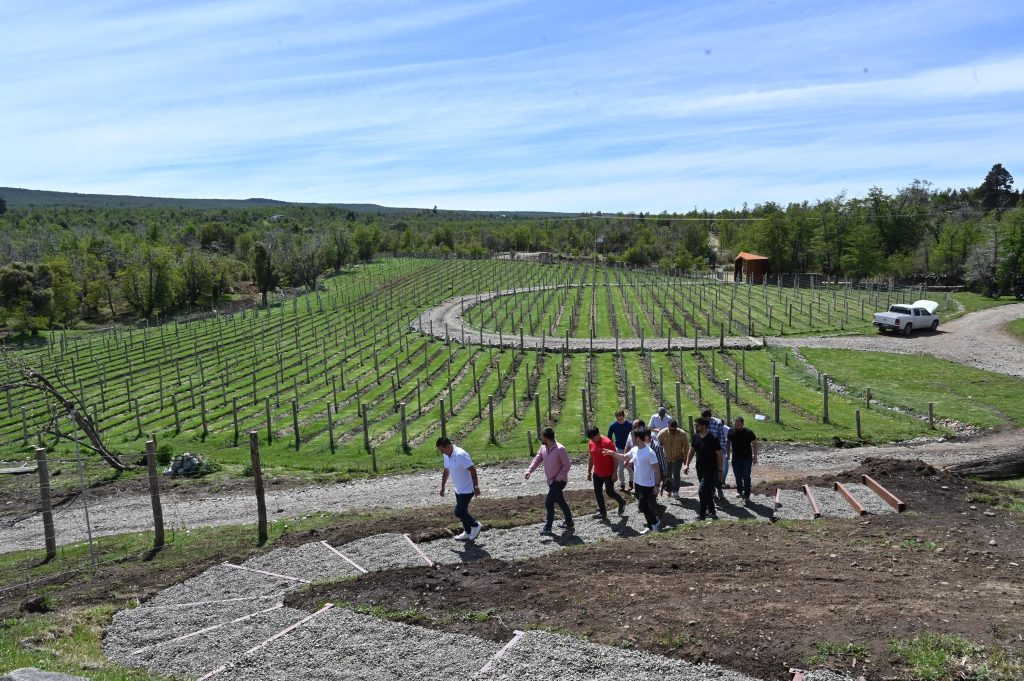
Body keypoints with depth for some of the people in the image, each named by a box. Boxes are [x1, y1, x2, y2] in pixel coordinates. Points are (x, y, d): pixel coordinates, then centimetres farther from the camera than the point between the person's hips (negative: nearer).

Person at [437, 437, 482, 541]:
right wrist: (442, 487, 21)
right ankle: (467, 533, 30)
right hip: (458, 490, 9)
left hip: (467, 489, -9)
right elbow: (446, 472, 17)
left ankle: (476, 526, 11)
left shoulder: (460, 455, -26)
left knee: (459, 512, -9)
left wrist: (476, 487, -26)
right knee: (462, 512, 15)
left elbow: (472, 470, -26)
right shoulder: (447, 456, 3)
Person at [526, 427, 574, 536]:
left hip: (559, 481, -8)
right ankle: (569, 523, 32)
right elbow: (537, 459, 1)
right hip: (551, 481, 8)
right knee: (560, 502, 18)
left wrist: (558, 478, -21)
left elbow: (567, 465, -17)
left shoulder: (560, 449, -22)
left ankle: (547, 529, -3)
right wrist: (529, 470, -15)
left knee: (549, 503, -11)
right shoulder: (543, 448, 2)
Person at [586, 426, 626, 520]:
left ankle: (622, 502, 31)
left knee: (609, 492, 2)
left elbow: (615, 458, -15)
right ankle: (602, 513, 18)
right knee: (597, 492, 7)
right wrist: (589, 471, 11)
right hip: (597, 473, 6)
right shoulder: (591, 443, -1)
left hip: (608, 474, -6)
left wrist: (614, 473, -16)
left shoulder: (608, 442, -20)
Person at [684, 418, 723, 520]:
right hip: (700, 469, 7)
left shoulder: (712, 439, -17)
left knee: (702, 491, -13)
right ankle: (712, 511, 30)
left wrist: (720, 471, -10)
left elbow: (719, 454, -12)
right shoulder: (696, 437, 2)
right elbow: (691, 451, 12)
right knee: (707, 491, 17)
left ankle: (702, 514, -4)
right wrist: (687, 464, 2)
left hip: (710, 470, -7)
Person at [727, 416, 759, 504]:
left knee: (746, 477, -5)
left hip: (747, 458, -3)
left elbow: (755, 444, -2)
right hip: (735, 458, 3)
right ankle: (739, 491, 36)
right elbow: (729, 443, 13)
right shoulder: (731, 431, -3)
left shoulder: (748, 432, -12)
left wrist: (755, 456, -4)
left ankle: (746, 496, 1)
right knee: (737, 477, 14)